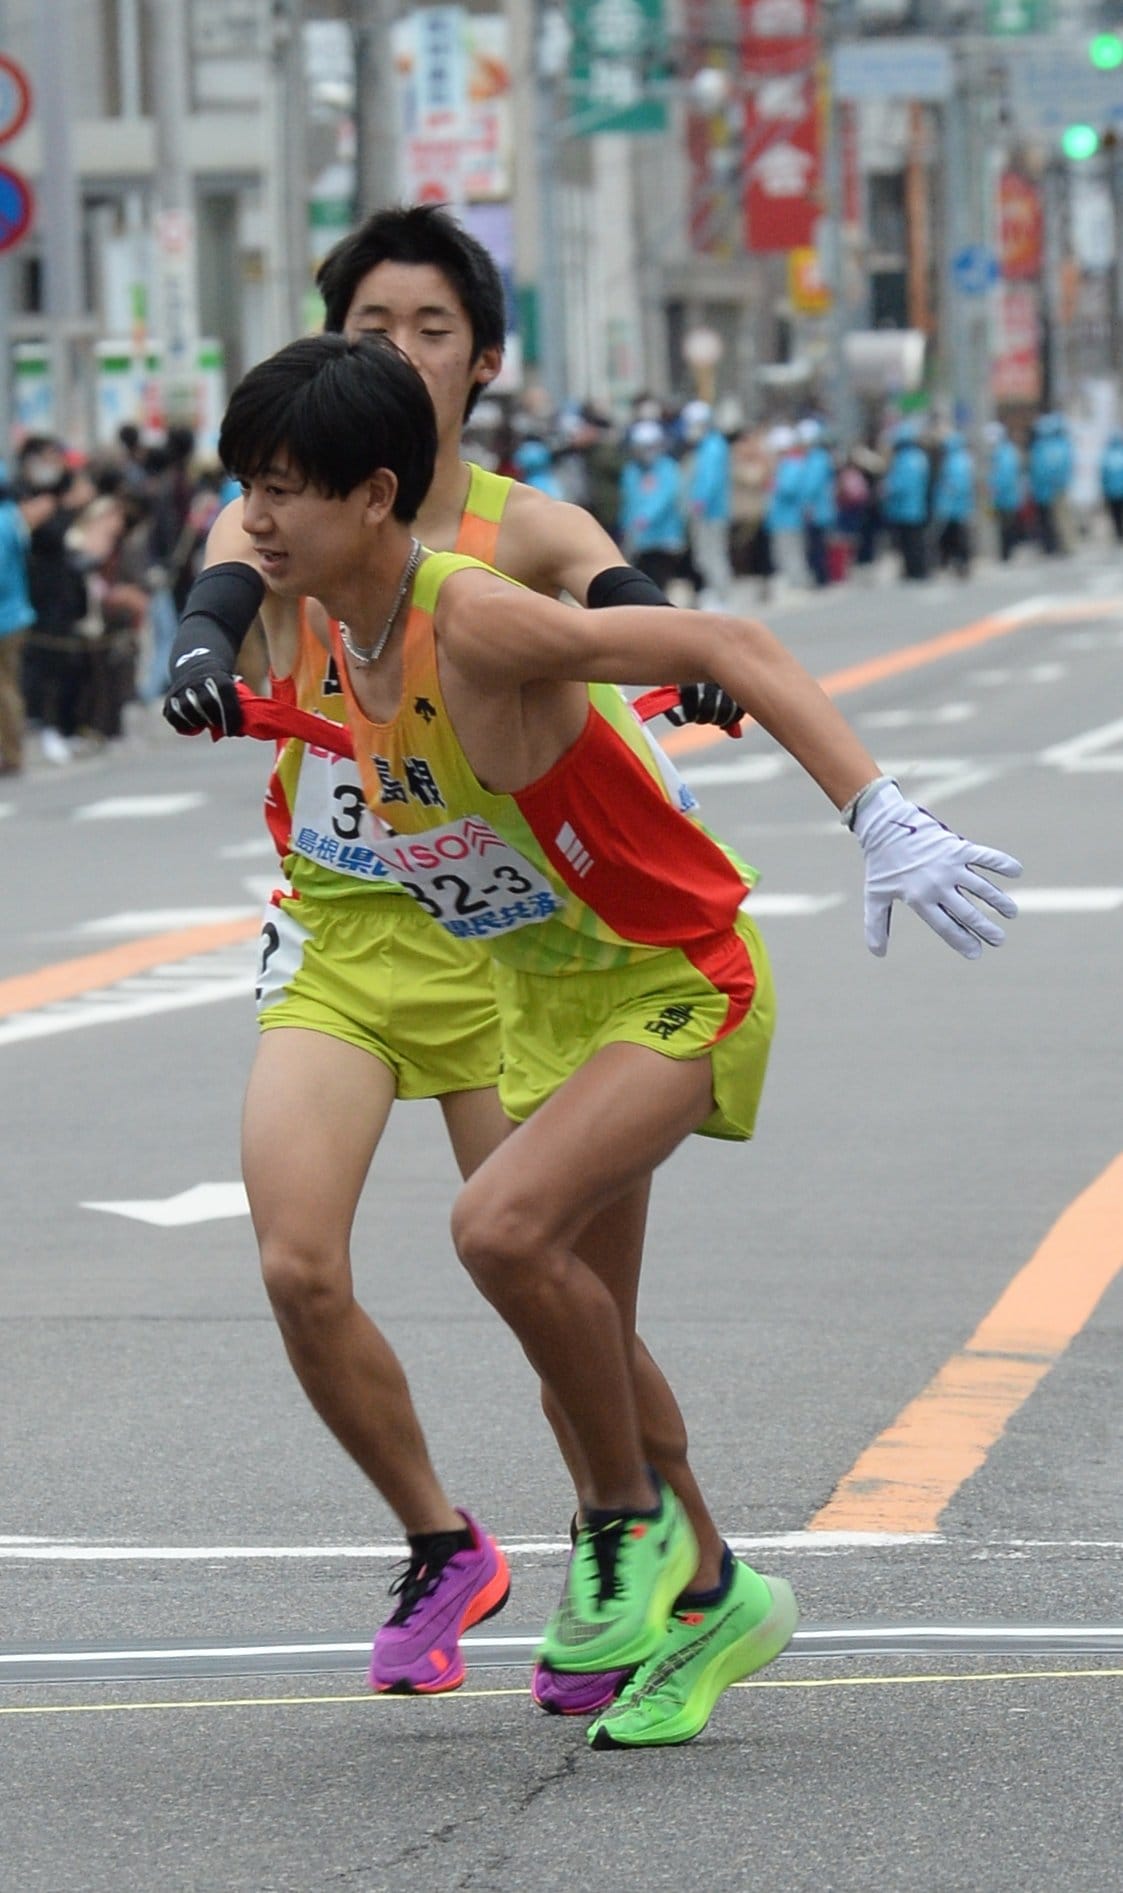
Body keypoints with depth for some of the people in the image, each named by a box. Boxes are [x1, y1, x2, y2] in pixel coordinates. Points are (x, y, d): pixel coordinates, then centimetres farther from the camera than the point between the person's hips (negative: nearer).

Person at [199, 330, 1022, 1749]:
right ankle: (710, 1597, 31)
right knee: (580, 1338, 12)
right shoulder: (335, 646, -3)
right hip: (544, 1001, 9)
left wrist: (882, 820, -39)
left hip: (677, 988, -9)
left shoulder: (475, 624, -28)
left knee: (502, 1228, -28)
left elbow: (724, 646, -33)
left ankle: (630, 1520, -6)